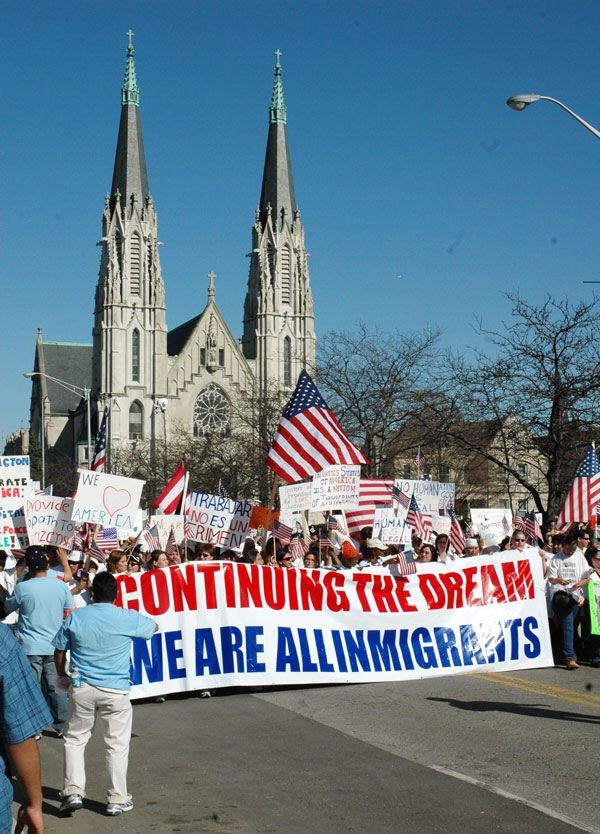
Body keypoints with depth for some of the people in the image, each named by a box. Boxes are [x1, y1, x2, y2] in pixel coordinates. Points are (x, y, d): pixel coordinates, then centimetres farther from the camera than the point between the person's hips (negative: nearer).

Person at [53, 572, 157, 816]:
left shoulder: (75, 617, -1)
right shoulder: (128, 619, -5)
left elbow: (59, 651, 7)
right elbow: (154, 627, 14)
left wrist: (62, 677, 23)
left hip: (82, 688, 1)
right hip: (115, 690, -1)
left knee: (74, 739, 16)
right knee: (117, 744, 9)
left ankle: (73, 791, 10)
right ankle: (117, 799, 13)